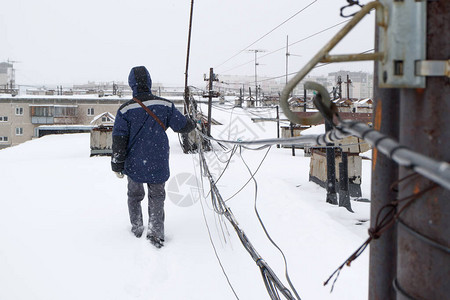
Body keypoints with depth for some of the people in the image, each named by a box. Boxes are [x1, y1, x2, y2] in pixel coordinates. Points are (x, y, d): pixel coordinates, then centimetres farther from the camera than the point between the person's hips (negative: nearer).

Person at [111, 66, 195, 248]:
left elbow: (119, 141, -8)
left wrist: (117, 165, 1)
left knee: (134, 196, 21)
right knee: (157, 196, 15)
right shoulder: (165, 105, -9)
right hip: (158, 165, 0)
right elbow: (183, 126, 1)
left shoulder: (125, 110, -11)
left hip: (134, 165, 0)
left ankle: (137, 228, 32)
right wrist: (193, 123, 25)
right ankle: (155, 231, 6)